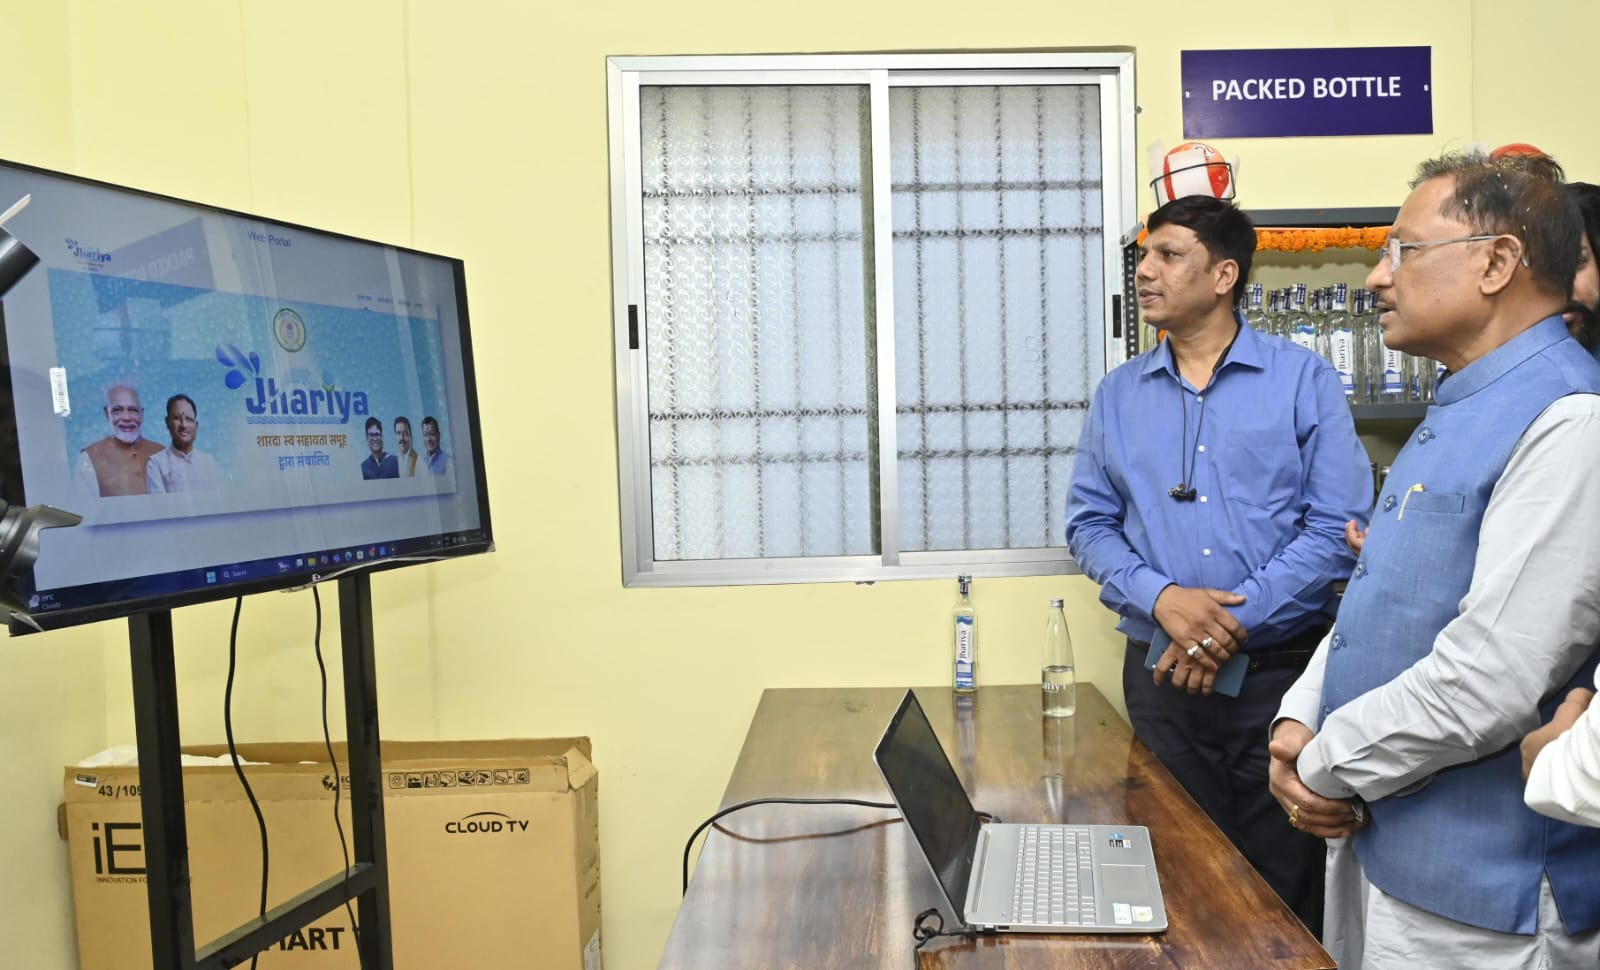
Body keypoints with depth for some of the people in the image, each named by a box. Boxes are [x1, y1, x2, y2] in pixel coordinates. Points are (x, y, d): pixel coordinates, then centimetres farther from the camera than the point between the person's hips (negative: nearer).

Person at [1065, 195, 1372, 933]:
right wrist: (1161, 598, -13)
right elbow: (1090, 524, 5)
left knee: (1283, 885, 7)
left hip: (1282, 669, -2)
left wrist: (1237, 619, -15)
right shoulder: (1118, 394, 8)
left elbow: (1338, 527, -7)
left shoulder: (1303, 380, -2)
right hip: (1161, 675, 3)